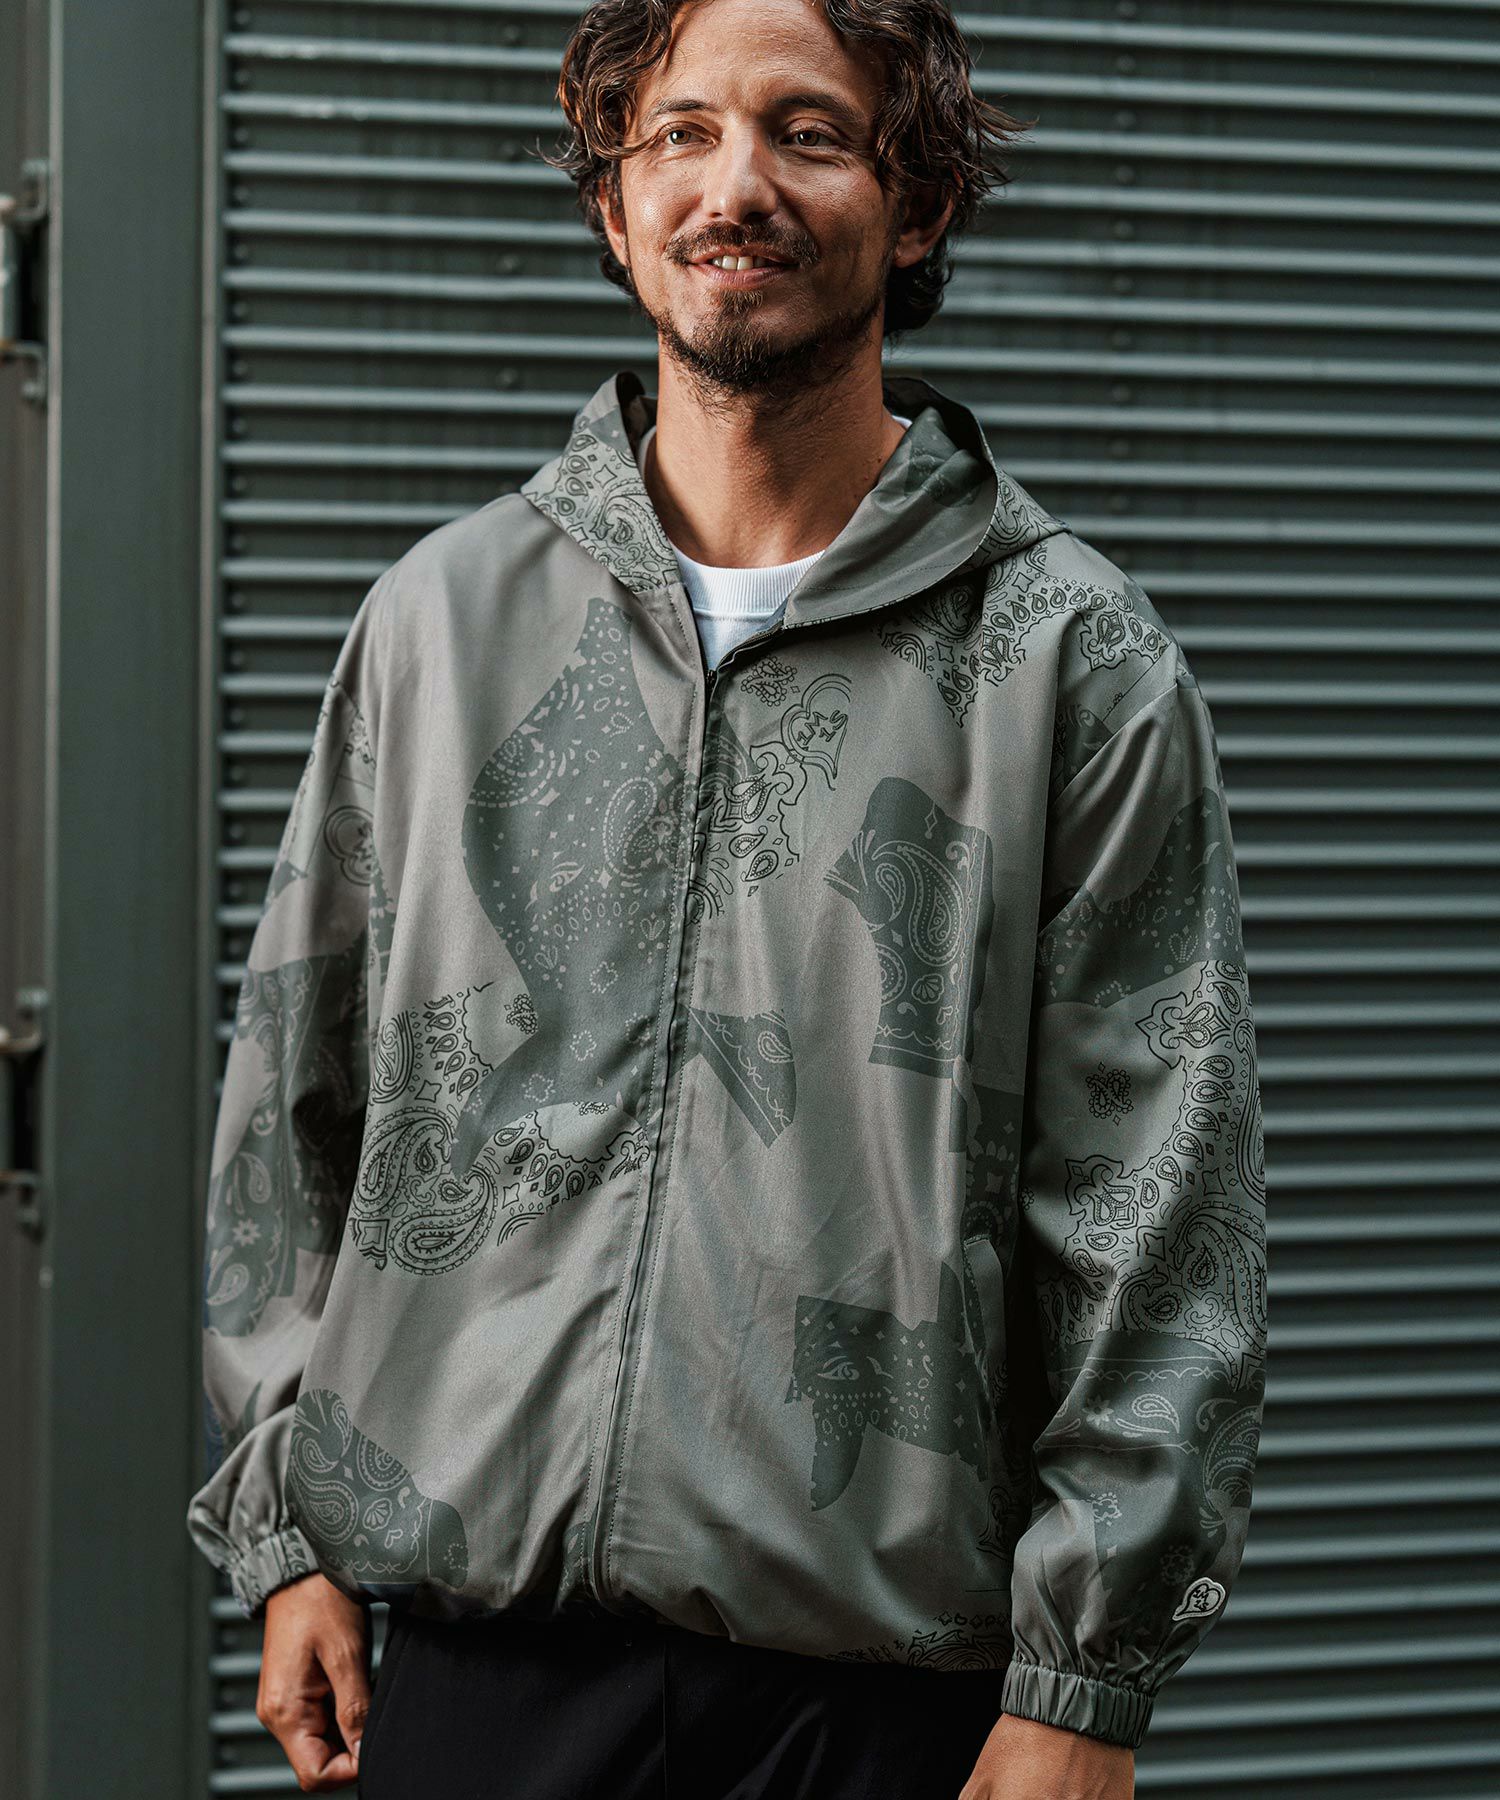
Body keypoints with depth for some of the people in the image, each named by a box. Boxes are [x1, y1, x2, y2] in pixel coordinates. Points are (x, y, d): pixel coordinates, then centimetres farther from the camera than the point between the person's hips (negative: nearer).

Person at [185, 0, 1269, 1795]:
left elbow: (1159, 1204, -4)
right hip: (475, 1640, 2)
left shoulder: (1073, 652, -1)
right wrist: (286, 1534, 7)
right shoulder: (444, 612, 8)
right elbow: (292, 1102, 13)